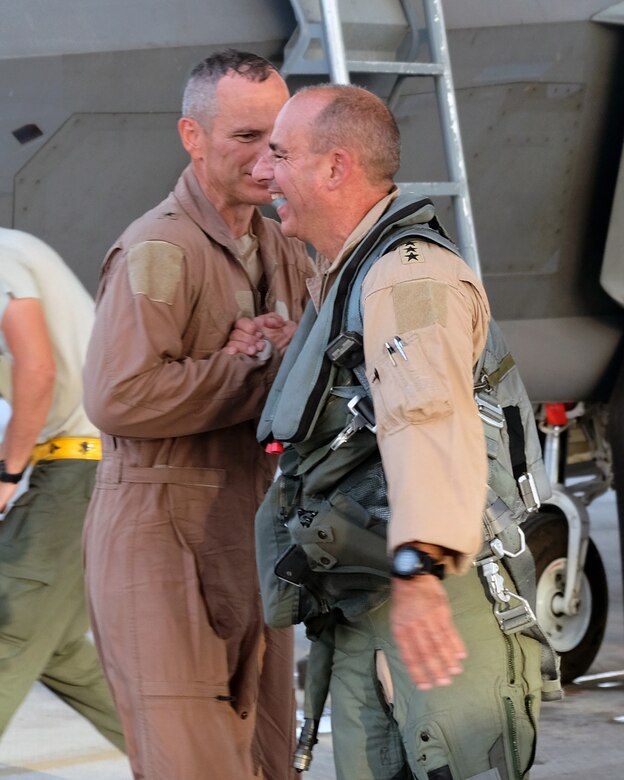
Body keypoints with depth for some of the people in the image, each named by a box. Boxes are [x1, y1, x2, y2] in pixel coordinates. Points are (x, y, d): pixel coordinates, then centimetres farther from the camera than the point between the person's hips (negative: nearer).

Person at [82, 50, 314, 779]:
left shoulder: (284, 255, 15)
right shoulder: (160, 249, -13)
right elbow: (119, 397, -25)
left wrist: (278, 352, -11)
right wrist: (267, 368, -16)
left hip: (250, 542, 8)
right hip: (163, 536, -8)